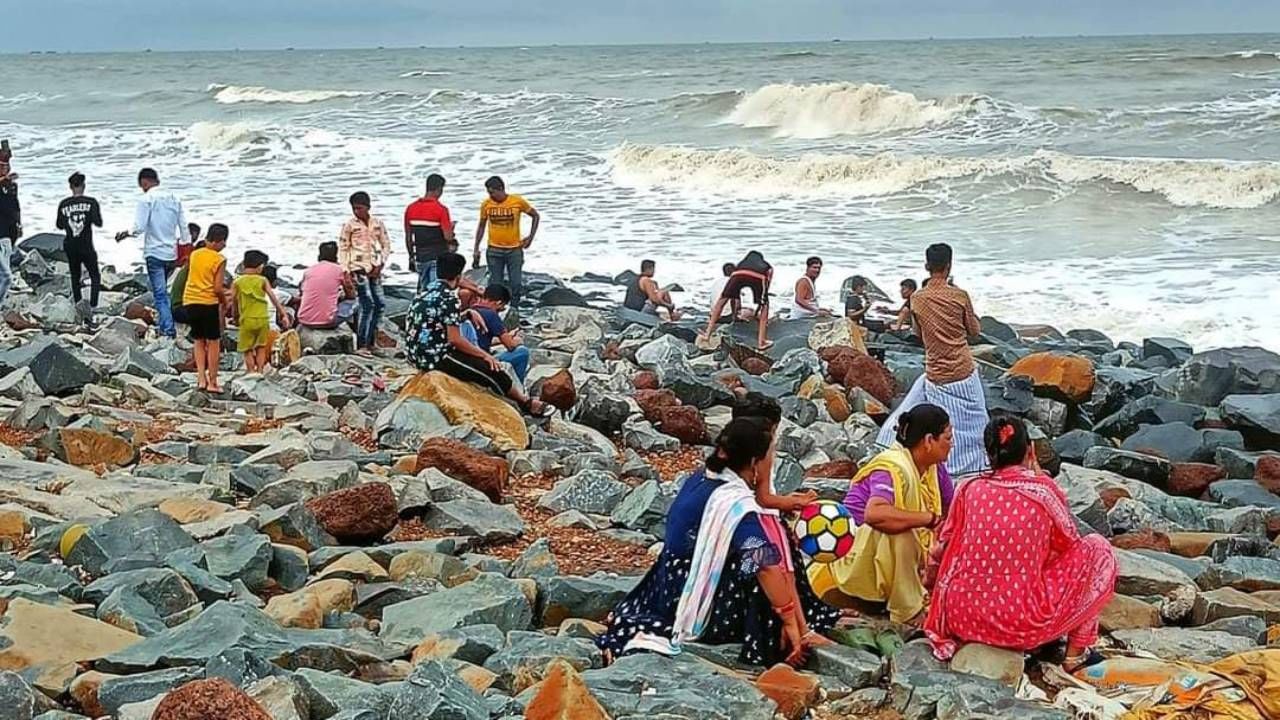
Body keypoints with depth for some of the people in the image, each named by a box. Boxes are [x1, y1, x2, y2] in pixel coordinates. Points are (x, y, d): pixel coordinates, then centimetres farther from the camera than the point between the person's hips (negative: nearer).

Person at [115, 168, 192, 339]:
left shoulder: (146, 199, -9)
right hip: (172, 254, 6)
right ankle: (163, 323, 21)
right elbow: (184, 228, 8)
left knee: (160, 294, -4)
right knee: (162, 291, 20)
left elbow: (139, 228, -15)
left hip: (154, 253, -6)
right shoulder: (174, 199, 8)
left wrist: (124, 234, 3)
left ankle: (168, 330, -8)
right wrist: (186, 246, 16)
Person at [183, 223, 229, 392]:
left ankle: (201, 379, 10)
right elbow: (218, 288, -12)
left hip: (189, 301, 5)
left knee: (199, 342, 16)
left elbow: (191, 277, 14)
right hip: (208, 302, -5)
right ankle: (213, 382, 6)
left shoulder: (194, 254, 8)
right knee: (214, 343, 6)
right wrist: (225, 301, 6)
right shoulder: (219, 259, -9)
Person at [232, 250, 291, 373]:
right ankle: (260, 371, 14)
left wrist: (236, 318, 19)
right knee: (261, 347, 18)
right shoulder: (262, 281, 2)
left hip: (246, 320, -1)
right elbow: (273, 298, -2)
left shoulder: (237, 283, 1)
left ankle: (251, 372, -2)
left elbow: (234, 304, 4)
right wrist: (284, 315, -1)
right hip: (263, 319, 1)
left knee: (247, 349, 7)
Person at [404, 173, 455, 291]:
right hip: (438, 257, -5)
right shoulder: (441, 209, -14)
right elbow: (448, 237, -16)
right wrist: (451, 227, 5)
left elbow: (408, 237, 7)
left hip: (420, 257, 5)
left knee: (422, 292, 14)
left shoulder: (411, 208, 3)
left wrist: (411, 256, 17)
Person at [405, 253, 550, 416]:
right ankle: (525, 403, 16)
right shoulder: (449, 298, -18)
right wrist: (485, 355, -10)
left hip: (418, 355, 10)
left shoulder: (427, 292, 10)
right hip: (436, 358, -10)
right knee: (492, 369, -3)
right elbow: (455, 340, -20)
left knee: (476, 359, 25)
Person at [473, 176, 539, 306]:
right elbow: (481, 226, 9)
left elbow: (535, 216, 6)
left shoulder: (518, 201, -8)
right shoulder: (486, 204, -3)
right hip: (494, 251, 1)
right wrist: (476, 249, 7)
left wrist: (531, 237, -1)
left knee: (516, 284, -1)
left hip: (514, 250, -1)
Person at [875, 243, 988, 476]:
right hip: (964, 371, -2)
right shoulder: (959, 296, -9)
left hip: (935, 375, 2)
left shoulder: (917, 299, -3)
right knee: (972, 423, 8)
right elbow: (974, 330, 4)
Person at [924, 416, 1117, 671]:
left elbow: (941, 552, 12)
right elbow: (1068, 544, 12)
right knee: (1098, 549, 16)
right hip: (1023, 625, -3)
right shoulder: (1044, 490, -7)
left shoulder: (970, 490, 0)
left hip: (962, 618, 4)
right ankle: (1076, 652, 16)